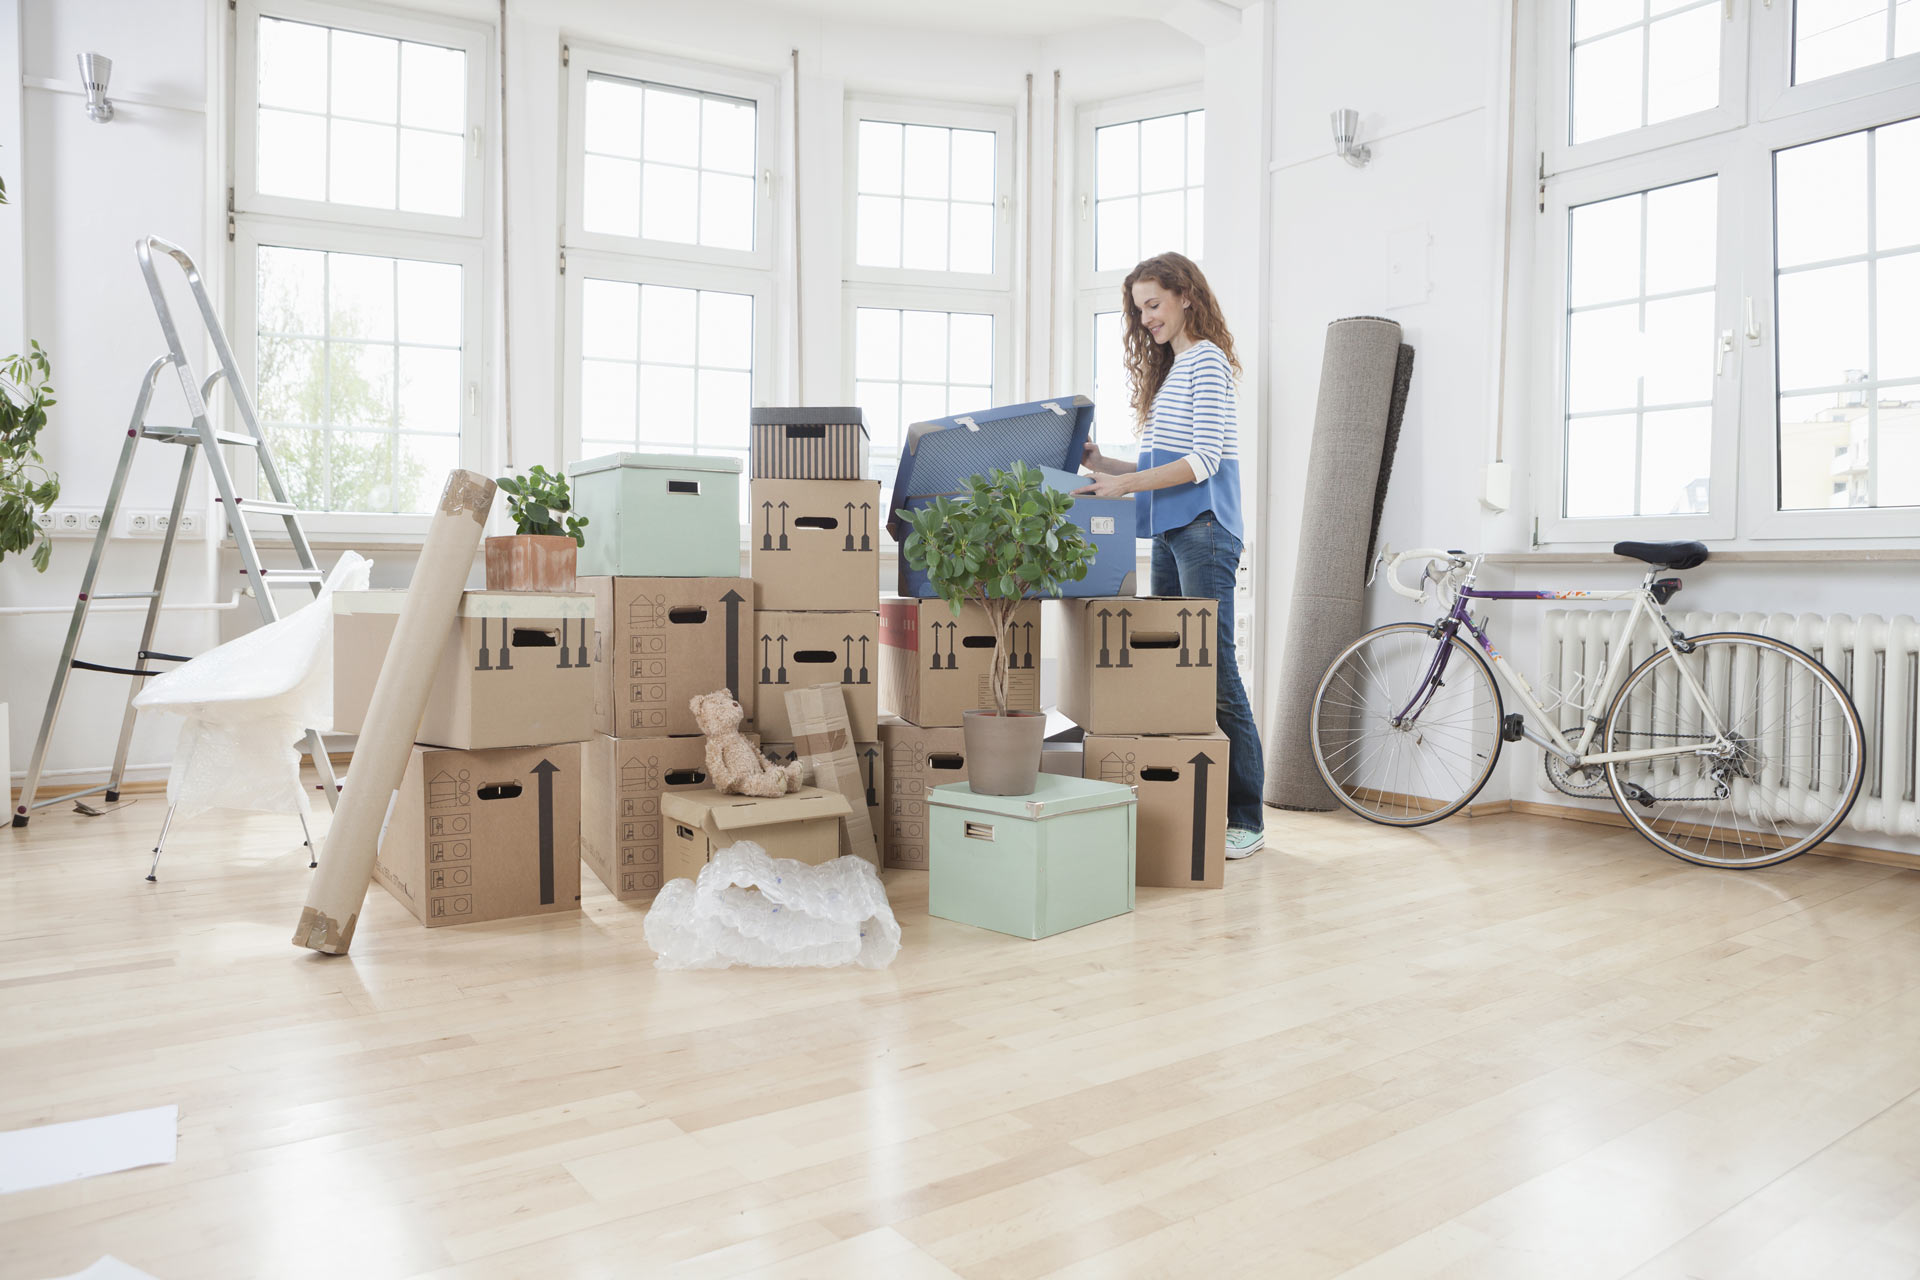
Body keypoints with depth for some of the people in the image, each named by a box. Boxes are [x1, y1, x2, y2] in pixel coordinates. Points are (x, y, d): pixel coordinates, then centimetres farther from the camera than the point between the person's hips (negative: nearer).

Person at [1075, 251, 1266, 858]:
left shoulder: (1207, 360, -4)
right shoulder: (1169, 369, 24)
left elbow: (1204, 460, -14)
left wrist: (1125, 484, -20)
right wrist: (1103, 465, 9)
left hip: (1204, 531, -9)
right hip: (1170, 533, 9)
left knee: (1214, 670, -10)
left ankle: (1246, 821, -4)